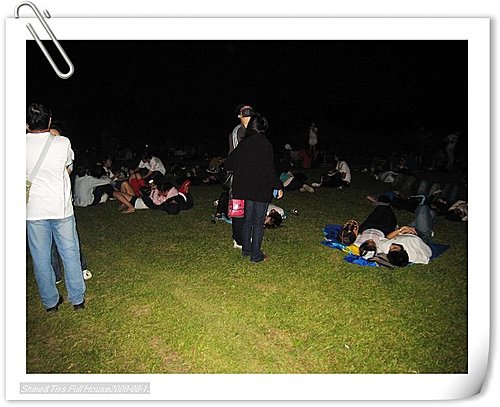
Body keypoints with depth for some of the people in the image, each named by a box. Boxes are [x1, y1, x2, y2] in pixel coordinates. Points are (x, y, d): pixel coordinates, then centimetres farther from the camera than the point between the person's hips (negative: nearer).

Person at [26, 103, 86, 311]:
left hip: (33, 210, 1)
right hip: (61, 208, 0)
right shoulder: (62, 143, -10)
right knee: (70, 253, 11)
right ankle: (77, 299, 20)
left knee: (40, 258, 12)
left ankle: (50, 302, 24)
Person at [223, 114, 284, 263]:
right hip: (261, 189, -5)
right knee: (258, 223, 3)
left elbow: (228, 163, 9)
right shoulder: (265, 144, -14)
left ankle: (246, 249, 29)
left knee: (247, 220, 18)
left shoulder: (243, 143, 2)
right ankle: (256, 255, 10)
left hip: (246, 188, 5)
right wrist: (278, 186, -6)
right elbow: (270, 169, -15)